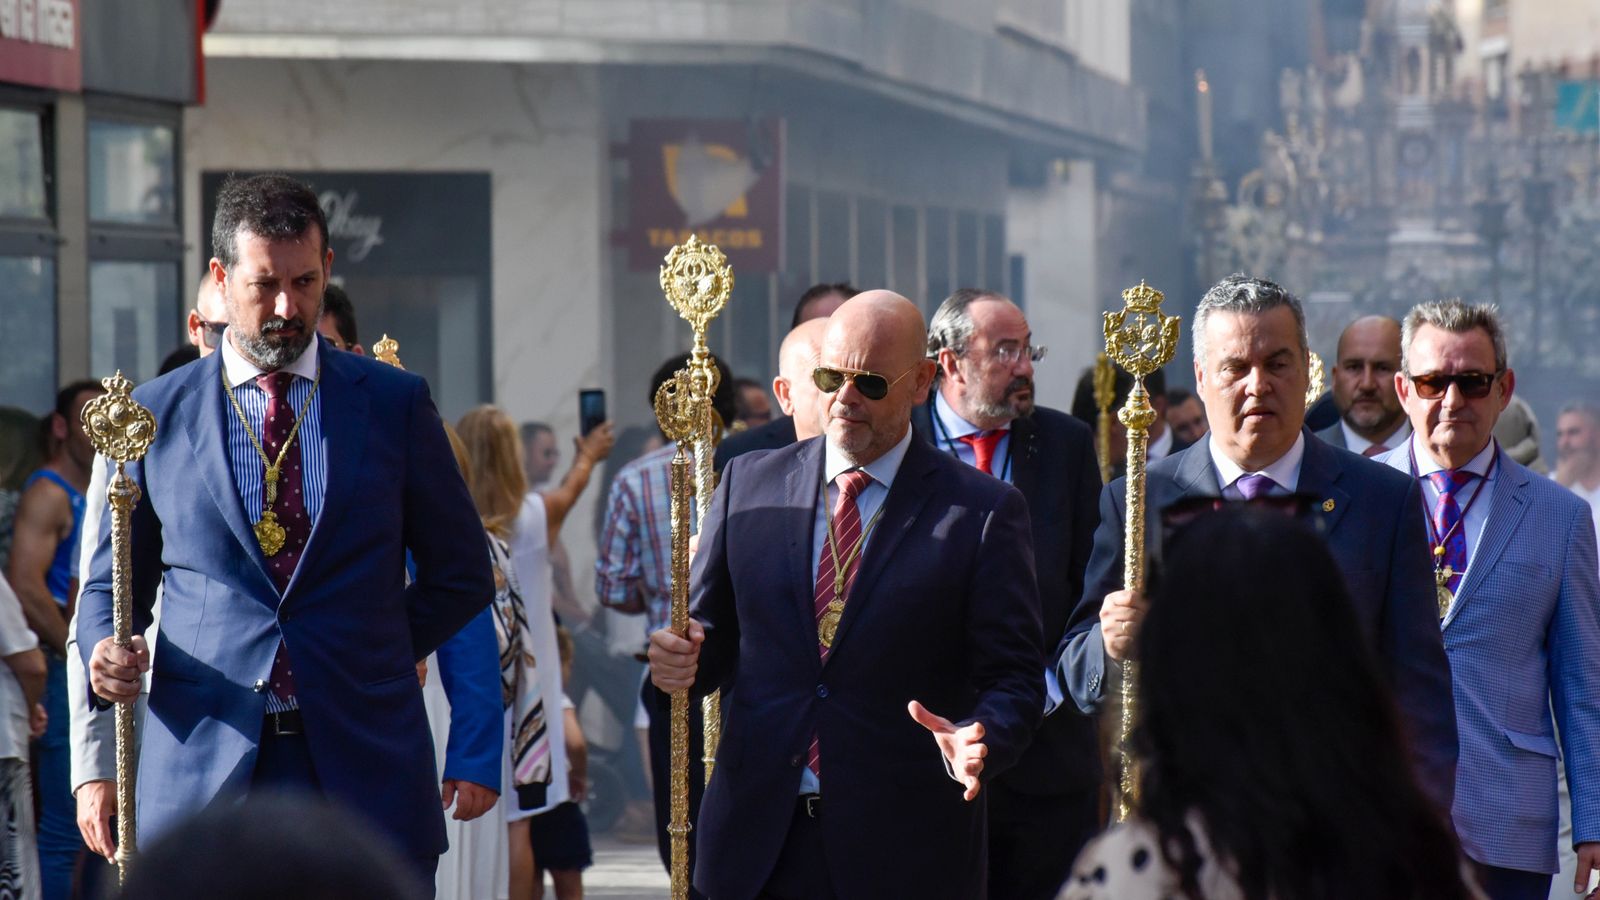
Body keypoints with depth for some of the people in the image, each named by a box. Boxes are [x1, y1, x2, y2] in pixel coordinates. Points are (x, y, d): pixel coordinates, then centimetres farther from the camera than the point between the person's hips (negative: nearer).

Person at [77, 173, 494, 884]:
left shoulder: (395, 403, 7)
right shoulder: (156, 414, 7)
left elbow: (461, 578, 14)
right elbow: (110, 585, 12)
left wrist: (373, 659, 5)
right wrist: (107, 654, -8)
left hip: (365, 770, 0)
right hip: (204, 766, 0)